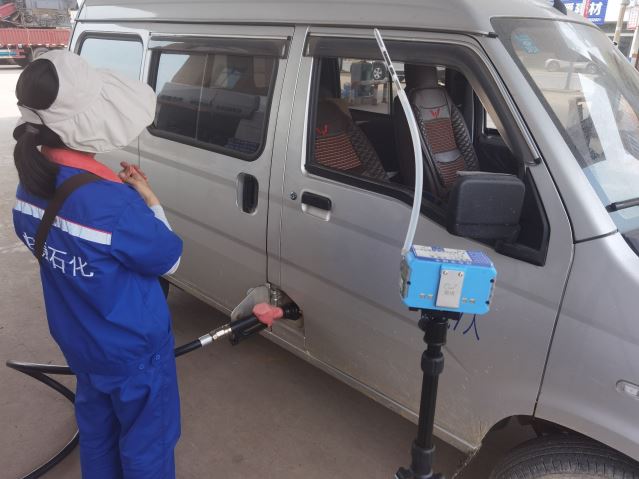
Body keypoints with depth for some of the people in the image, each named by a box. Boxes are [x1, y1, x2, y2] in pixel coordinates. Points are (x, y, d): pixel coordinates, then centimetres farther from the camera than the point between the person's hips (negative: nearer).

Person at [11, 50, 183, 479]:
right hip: (134, 349, -7)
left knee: (96, 427, 29)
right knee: (147, 443, 16)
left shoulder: (31, 184, -9)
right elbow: (169, 260, -20)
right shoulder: (112, 202, -35)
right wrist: (149, 201, -11)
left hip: (79, 341, 8)